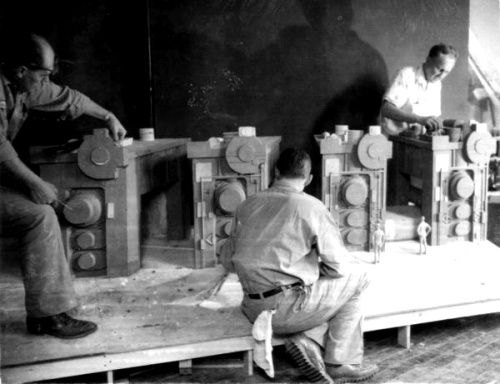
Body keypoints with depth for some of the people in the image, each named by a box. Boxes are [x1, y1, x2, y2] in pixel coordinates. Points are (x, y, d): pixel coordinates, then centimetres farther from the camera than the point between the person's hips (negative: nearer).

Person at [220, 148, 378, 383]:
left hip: (254, 310, 7)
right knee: (357, 278, 14)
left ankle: (307, 341, 2)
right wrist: (315, 270, 16)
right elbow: (338, 266, -5)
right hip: (287, 309, -6)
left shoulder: (248, 205, 7)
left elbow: (227, 258, 13)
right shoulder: (311, 207, -9)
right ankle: (340, 364, 11)